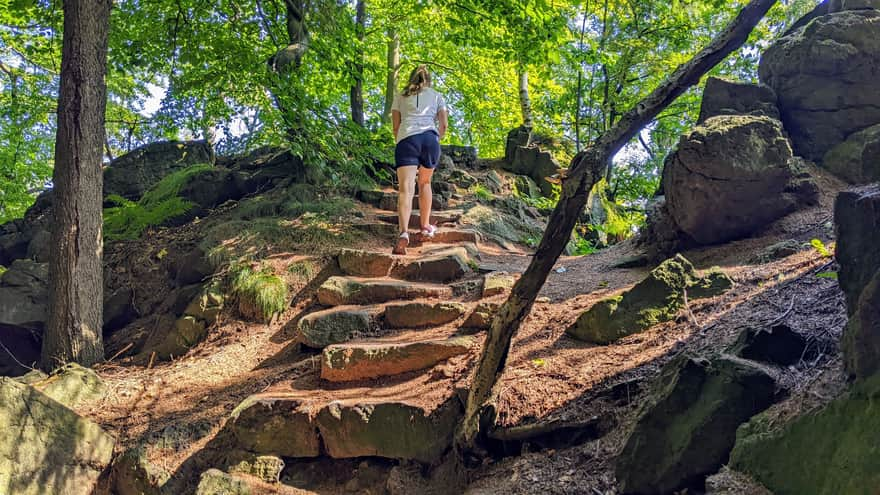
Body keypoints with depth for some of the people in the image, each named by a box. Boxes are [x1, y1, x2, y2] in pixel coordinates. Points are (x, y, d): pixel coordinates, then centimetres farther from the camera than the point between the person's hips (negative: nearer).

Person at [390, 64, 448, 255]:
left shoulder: (400, 96, 23)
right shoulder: (436, 96, 24)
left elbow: (395, 126, 17)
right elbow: (444, 125, 16)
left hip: (406, 139, -1)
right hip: (430, 138, 1)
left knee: (406, 188, -14)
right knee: (425, 183, 22)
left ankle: (403, 233, -33)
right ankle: (425, 226, 28)